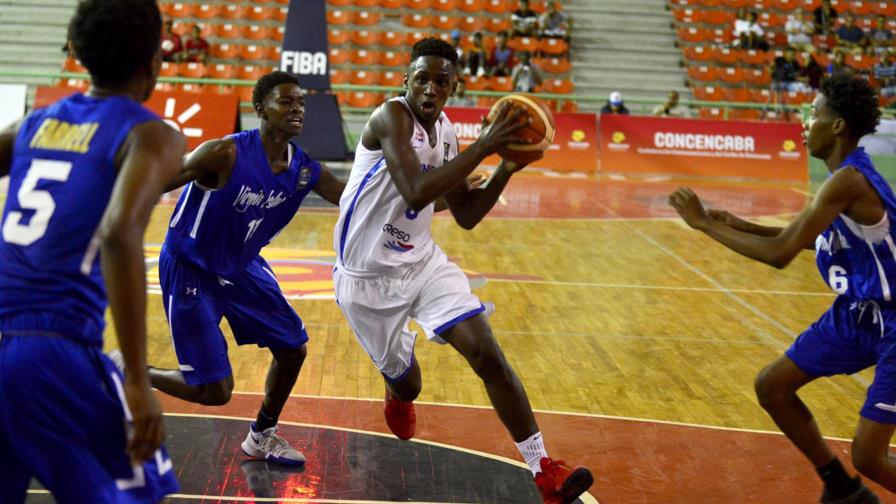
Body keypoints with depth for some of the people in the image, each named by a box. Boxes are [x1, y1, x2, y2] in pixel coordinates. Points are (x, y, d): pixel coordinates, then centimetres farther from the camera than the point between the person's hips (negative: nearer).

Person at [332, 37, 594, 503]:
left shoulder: (446, 132, 2)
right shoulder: (391, 117, -21)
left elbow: (466, 216, 8)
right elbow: (417, 192, -37)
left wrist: (507, 168, -5)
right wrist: (483, 146, -35)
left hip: (422, 262, 5)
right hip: (369, 277, -5)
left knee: (487, 353, -12)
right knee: (407, 383, 12)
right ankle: (398, 397, 54)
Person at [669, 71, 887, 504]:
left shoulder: (848, 180, -27)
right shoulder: (849, 174, 3)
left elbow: (779, 254, -29)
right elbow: (805, 237, 19)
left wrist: (705, 224, -20)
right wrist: (742, 226, 8)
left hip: (889, 325, -10)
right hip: (856, 312, 10)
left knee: (867, 456, -11)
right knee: (772, 386, 10)